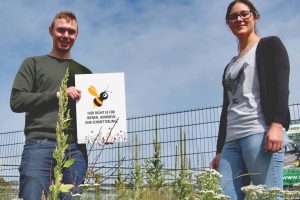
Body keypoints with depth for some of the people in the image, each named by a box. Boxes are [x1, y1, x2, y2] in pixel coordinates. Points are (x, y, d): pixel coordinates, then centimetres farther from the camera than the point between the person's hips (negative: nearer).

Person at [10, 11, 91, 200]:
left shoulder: (84, 72, 22)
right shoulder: (34, 63, 15)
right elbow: (16, 101, 3)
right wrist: (57, 95, -7)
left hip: (76, 148, 3)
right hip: (40, 144, -2)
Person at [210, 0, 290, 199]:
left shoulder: (269, 45, 11)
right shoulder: (231, 66, 28)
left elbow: (281, 86, -4)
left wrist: (277, 125, -19)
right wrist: (220, 151, 19)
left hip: (261, 133, -6)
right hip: (232, 140, 6)